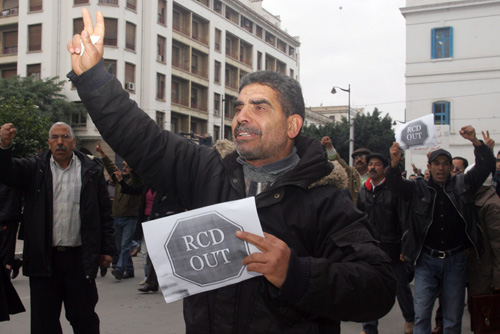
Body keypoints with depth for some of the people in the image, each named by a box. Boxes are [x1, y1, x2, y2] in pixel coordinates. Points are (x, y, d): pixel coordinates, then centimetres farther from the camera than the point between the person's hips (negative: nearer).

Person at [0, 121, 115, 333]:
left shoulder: (91, 172, 4)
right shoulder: (35, 169, 6)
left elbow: (105, 213, 4)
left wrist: (107, 249, 0)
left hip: (80, 258, -1)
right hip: (43, 258, 1)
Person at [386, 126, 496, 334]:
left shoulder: (462, 184, 6)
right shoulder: (418, 188, 3)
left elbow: (485, 166, -1)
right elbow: (395, 186, -10)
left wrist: (475, 141, -17)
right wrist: (394, 164, -30)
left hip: (455, 260, 1)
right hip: (426, 260, -1)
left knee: (453, 317, 10)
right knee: (421, 314, 0)